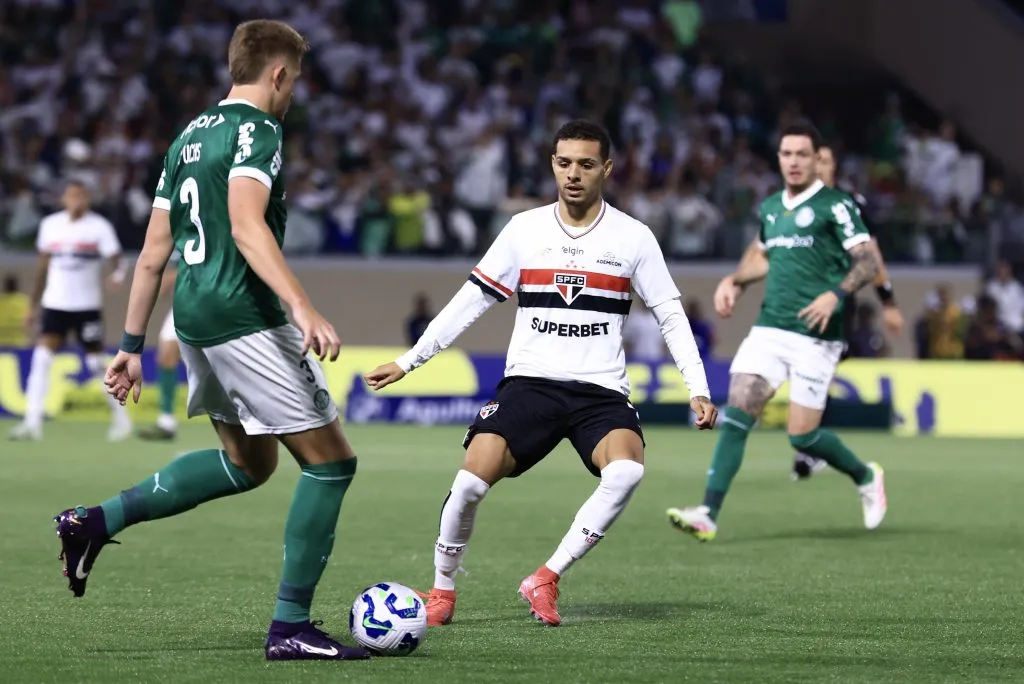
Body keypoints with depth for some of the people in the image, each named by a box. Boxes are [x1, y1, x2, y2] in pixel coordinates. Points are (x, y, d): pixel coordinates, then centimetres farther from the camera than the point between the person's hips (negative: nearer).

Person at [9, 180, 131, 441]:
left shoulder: (99, 226, -5)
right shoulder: (50, 225, 6)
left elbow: (116, 259, -10)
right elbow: (43, 267, 14)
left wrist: (117, 274, -34)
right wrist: (33, 305, 15)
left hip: (87, 306, -3)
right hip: (54, 303, 3)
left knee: (97, 363, 2)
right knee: (41, 359, -11)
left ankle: (121, 417, 19)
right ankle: (32, 422, -12)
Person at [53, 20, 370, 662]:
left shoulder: (189, 137, 17)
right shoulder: (256, 130, -9)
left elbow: (153, 252, 17)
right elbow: (246, 226, -26)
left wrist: (132, 346, 21)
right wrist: (304, 307, -35)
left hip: (194, 319, 9)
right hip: (245, 317, -9)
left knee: (250, 462, 25)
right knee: (330, 460, -1)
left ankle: (98, 520, 17)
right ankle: (291, 627, -1)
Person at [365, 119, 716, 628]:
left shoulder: (633, 238, 3)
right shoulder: (524, 230, 5)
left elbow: (671, 316, 7)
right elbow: (470, 301, 10)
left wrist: (698, 389, -2)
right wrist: (407, 362, 7)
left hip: (601, 390, 0)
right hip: (529, 381, 1)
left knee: (627, 470, -31)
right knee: (472, 480, -20)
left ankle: (545, 580, -17)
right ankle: (442, 591, 5)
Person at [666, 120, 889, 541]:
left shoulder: (835, 205, -6)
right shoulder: (769, 208, 15)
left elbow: (868, 262, -10)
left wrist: (836, 294, -26)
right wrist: (735, 281, 15)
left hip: (814, 337, -6)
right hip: (768, 329, 6)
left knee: (802, 436, -5)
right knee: (736, 414, -10)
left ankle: (866, 478, 24)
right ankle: (709, 514, -14)